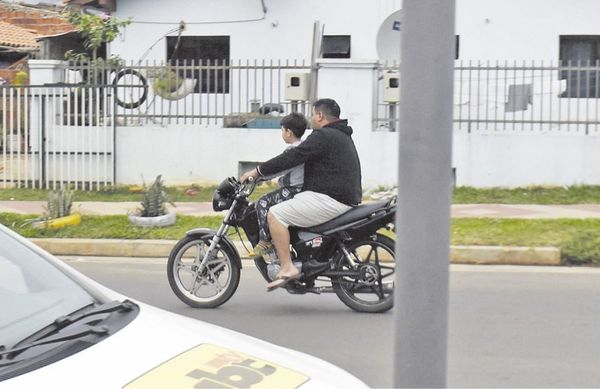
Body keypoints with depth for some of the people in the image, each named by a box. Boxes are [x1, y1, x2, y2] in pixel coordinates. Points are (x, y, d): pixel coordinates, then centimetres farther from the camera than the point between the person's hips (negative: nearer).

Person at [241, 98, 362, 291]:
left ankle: (287, 267, -18)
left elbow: (293, 157, -16)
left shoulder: (323, 136, -11)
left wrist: (258, 171, -9)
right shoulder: (343, 136, 22)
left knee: (275, 214, -12)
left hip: (329, 199, -11)